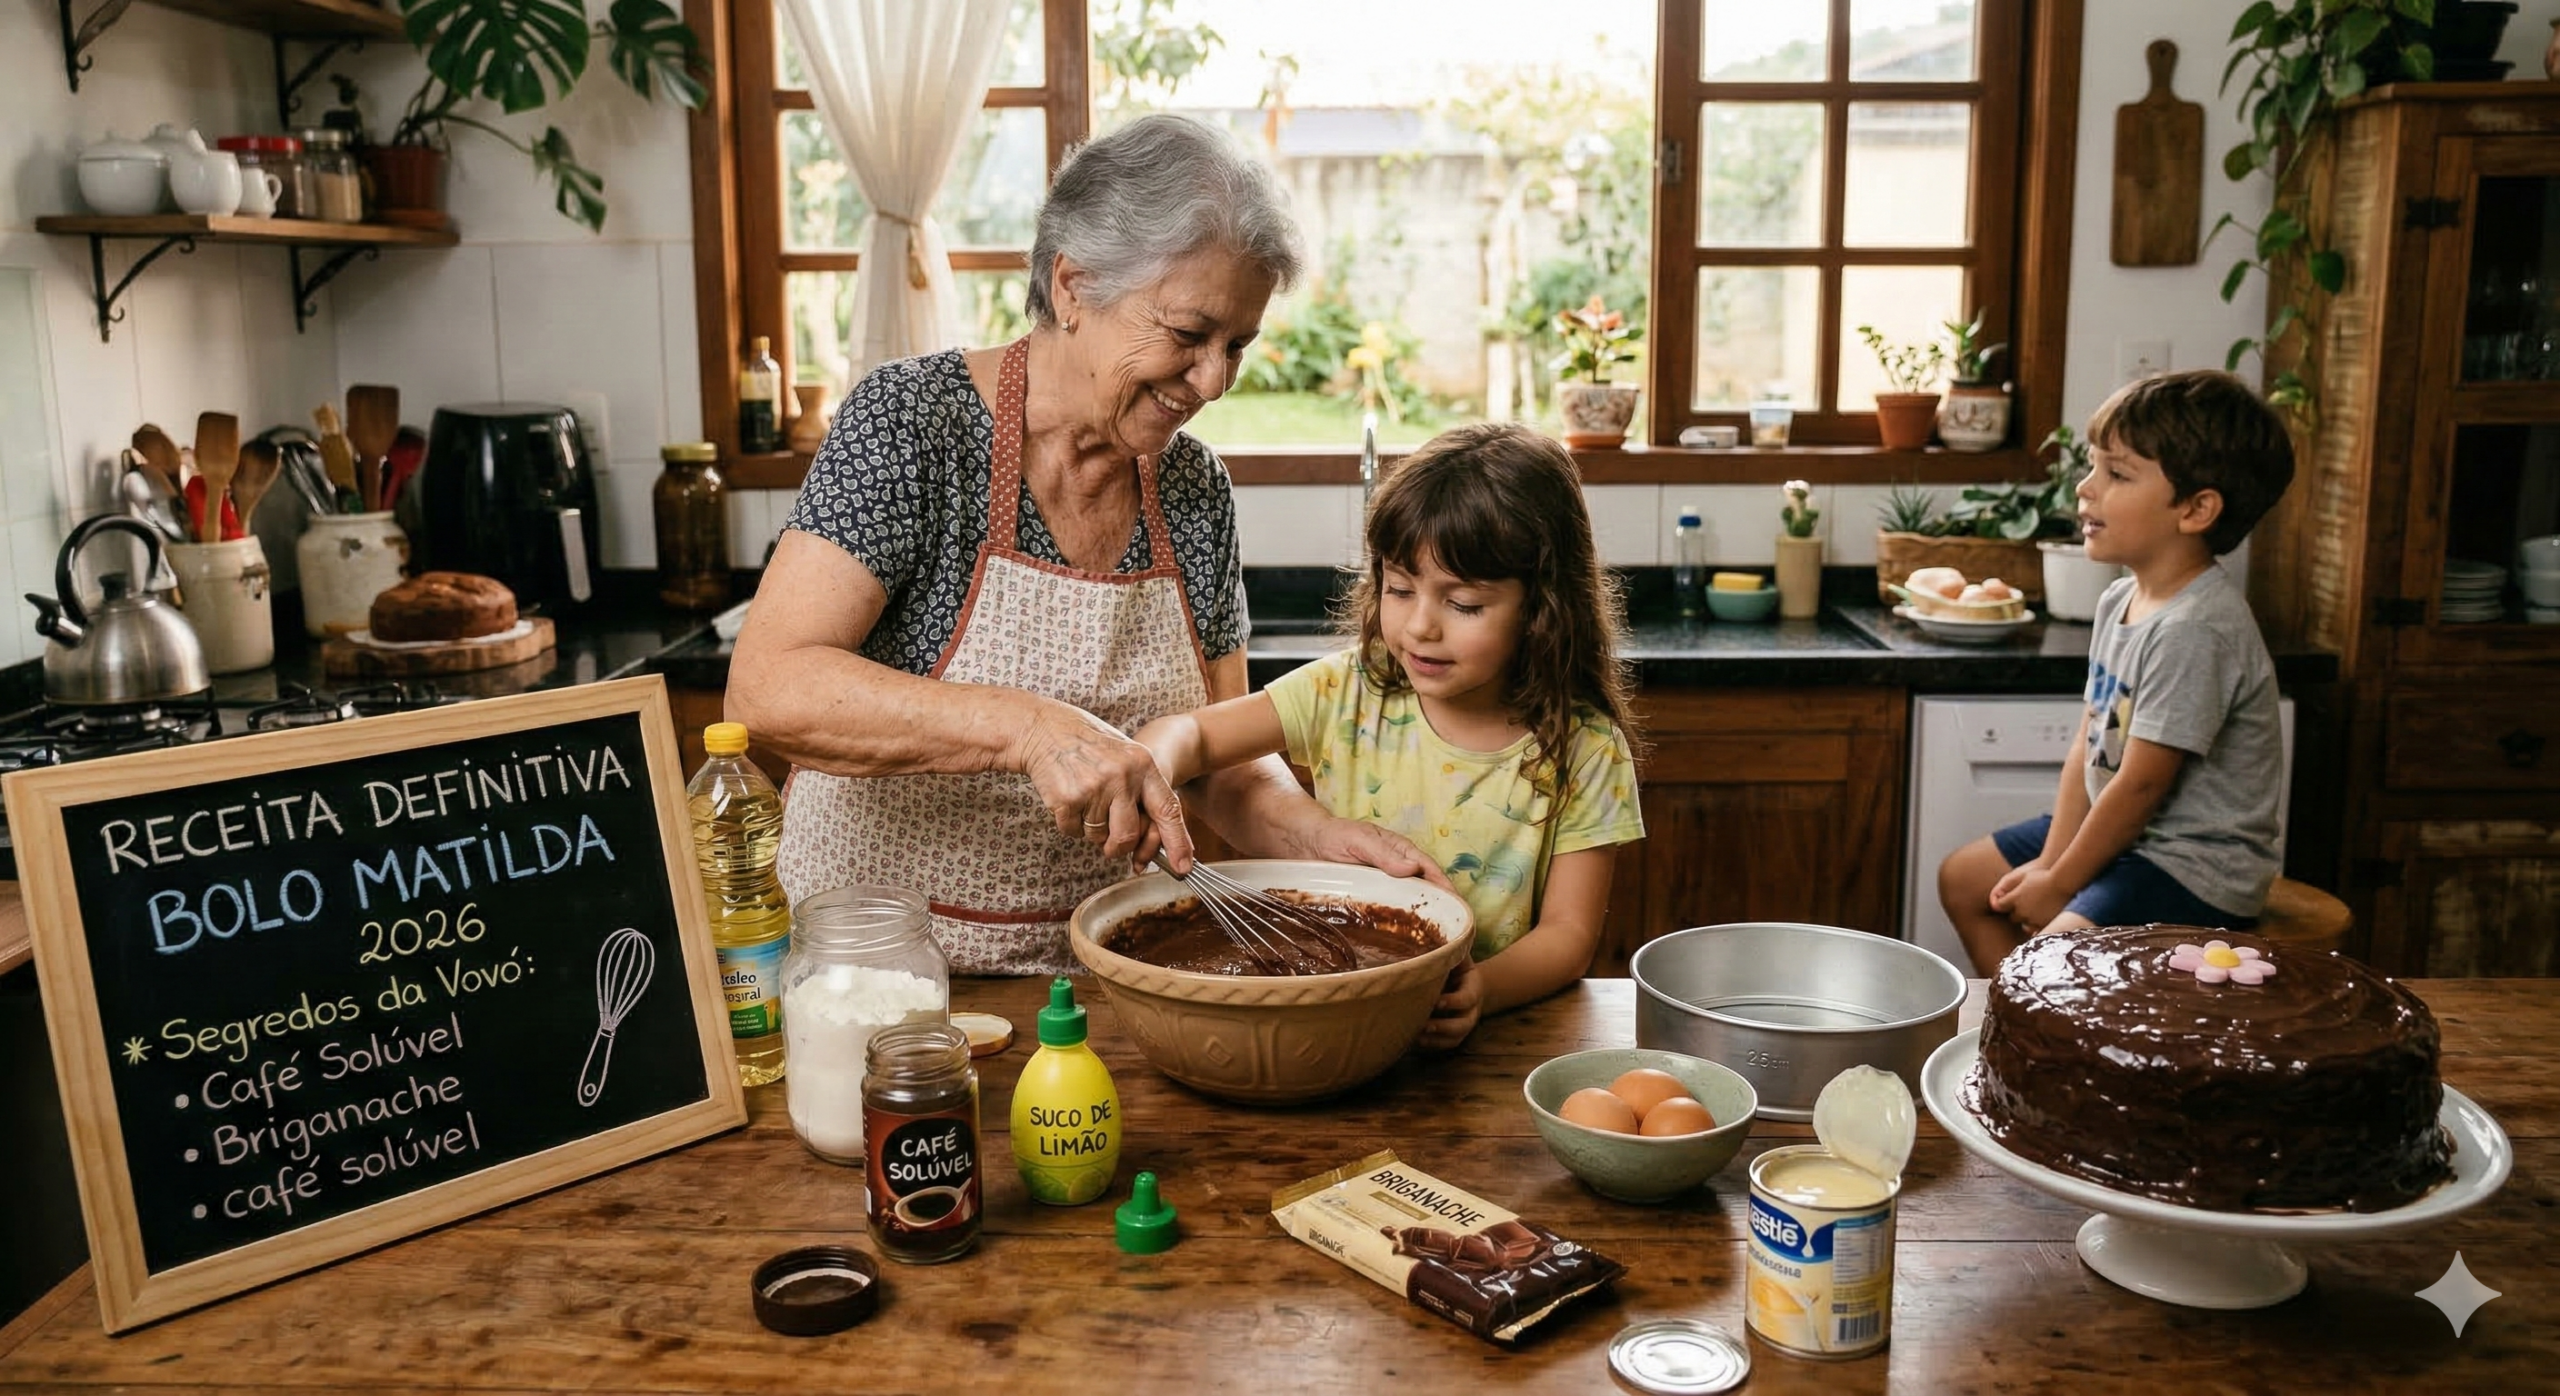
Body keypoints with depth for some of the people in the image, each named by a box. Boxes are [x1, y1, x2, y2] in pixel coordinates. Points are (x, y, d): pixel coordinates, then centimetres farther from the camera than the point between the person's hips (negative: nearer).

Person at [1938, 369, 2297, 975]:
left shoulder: (2195, 628, -25)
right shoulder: (2120, 602, 3)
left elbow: (2141, 785, -22)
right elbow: (2089, 746, 5)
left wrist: (2059, 884, -13)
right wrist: (2050, 860, -3)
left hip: (2197, 867, -10)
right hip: (2121, 832, 10)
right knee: (1963, 879, 16)